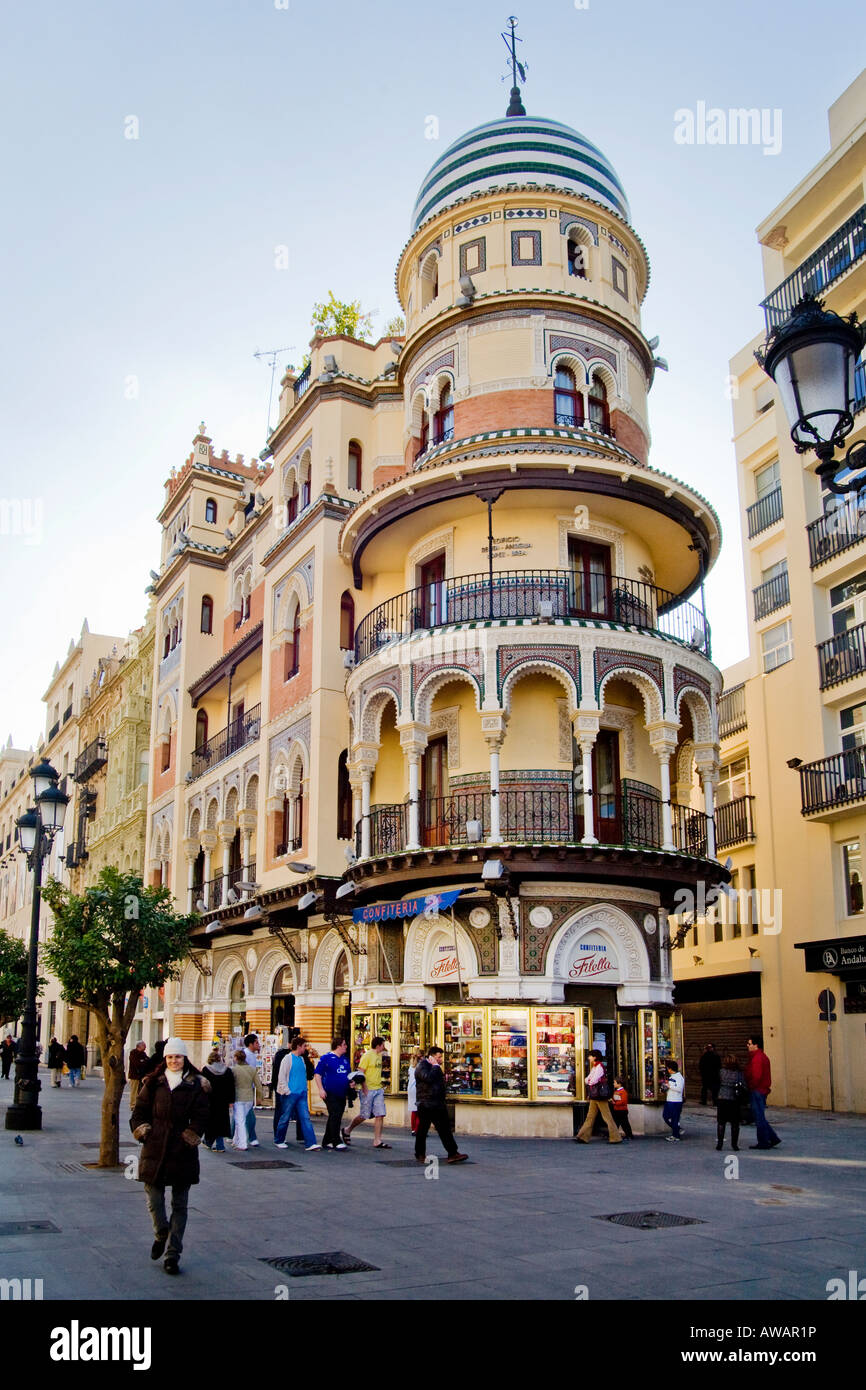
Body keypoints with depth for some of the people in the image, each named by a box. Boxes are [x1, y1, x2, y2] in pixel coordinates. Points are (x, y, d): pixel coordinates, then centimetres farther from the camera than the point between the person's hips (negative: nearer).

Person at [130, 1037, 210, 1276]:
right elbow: (140, 1111, 10)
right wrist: (142, 1131, -3)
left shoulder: (196, 1086, 0)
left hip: (182, 1152, -1)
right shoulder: (153, 1083, 6)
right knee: (153, 1198, 5)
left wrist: (191, 1136, -12)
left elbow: (200, 1117, -2)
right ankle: (161, 1235, 34)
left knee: (180, 1204, 4)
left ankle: (173, 1254, 13)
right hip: (155, 1149, 1)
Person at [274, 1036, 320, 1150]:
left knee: (305, 1117, -3)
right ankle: (279, 1141, 22)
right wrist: (287, 1091, -13)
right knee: (285, 1118, 4)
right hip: (290, 1094, -6)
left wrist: (304, 1089, 13)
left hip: (301, 1094, 6)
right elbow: (281, 1077, -10)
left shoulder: (302, 1059, 14)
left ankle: (310, 1143, -7)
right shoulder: (288, 1058, -8)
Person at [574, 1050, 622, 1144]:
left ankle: (616, 1137, -1)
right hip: (594, 1096, 10)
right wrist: (589, 1081, -4)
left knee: (607, 1117, -5)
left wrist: (589, 1081, 2)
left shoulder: (599, 1066, -13)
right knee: (590, 1116, 8)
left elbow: (593, 1081, -18)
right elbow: (587, 1080, 16)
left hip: (599, 1094, -10)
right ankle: (584, 1137, 9)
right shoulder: (594, 1067, 17)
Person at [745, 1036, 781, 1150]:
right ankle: (773, 1138, 17)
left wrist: (750, 1087, -13)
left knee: (759, 1117, -3)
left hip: (757, 1090, -10)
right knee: (761, 1117, 16)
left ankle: (763, 1142, 2)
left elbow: (756, 1076, -23)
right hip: (763, 1090, 10)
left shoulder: (757, 1058, -17)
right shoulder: (763, 1056, 15)